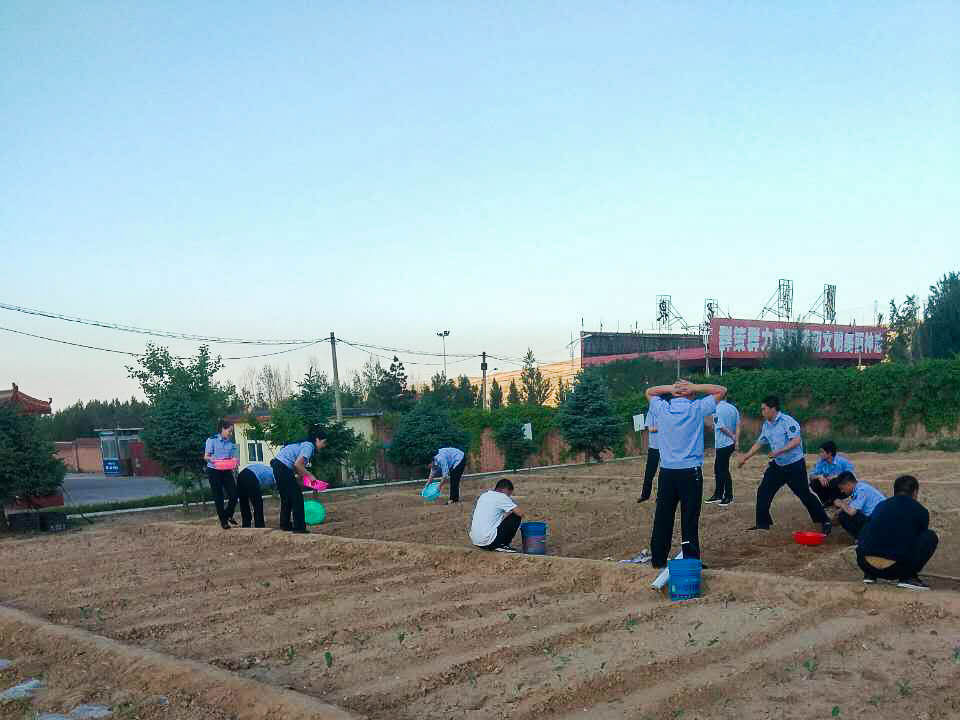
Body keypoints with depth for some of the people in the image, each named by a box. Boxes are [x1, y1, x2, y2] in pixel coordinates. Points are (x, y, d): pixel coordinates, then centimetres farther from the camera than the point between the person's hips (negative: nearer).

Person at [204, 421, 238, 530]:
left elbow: (233, 457, 7)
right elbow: (206, 456, -5)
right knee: (218, 496, 0)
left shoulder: (231, 443, 7)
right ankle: (223, 521, 13)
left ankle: (228, 515, 22)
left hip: (227, 471, 4)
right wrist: (211, 459, -27)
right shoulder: (212, 440, -5)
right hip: (214, 471, -4)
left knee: (234, 494, -4)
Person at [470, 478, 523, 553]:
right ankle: (502, 545, 5)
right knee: (516, 517, 2)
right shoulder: (502, 497, -6)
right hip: (488, 541, -8)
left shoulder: (483, 496, 16)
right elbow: (520, 514, -9)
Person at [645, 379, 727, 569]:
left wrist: (670, 388, 5)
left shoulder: (662, 409, 2)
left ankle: (658, 560, 16)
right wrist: (694, 387, -2)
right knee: (689, 520, 0)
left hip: (666, 473, 3)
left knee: (662, 519, 8)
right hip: (690, 473, -3)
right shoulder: (696, 409, -4)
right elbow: (721, 390, 5)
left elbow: (649, 392, 22)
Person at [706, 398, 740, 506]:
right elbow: (738, 426, 2)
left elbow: (722, 427, -16)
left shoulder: (716, 410, -15)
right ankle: (718, 495, 25)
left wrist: (733, 438, -5)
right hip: (731, 444, 8)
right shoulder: (733, 408, 6)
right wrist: (737, 441, 0)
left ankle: (729, 496, 9)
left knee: (724, 470, 2)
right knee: (718, 469, 17)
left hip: (722, 444, -8)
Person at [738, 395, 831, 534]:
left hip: (795, 465, -8)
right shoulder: (766, 425, 7)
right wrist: (745, 458, 18)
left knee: (805, 494, -2)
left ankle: (825, 521, 13)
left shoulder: (787, 421, -17)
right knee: (763, 491, 3)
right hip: (777, 465, 8)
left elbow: (796, 440, -24)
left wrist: (778, 451, -29)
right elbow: (759, 443, 18)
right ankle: (762, 523, 12)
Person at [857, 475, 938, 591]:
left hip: (865, 565, 4)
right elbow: (919, 540, 30)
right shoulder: (920, 511, 14)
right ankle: (908, 576, 7)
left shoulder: (881, 506, 23)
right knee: (931, 537, 15)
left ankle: (870, 575, 19)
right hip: (895, 569, -4)